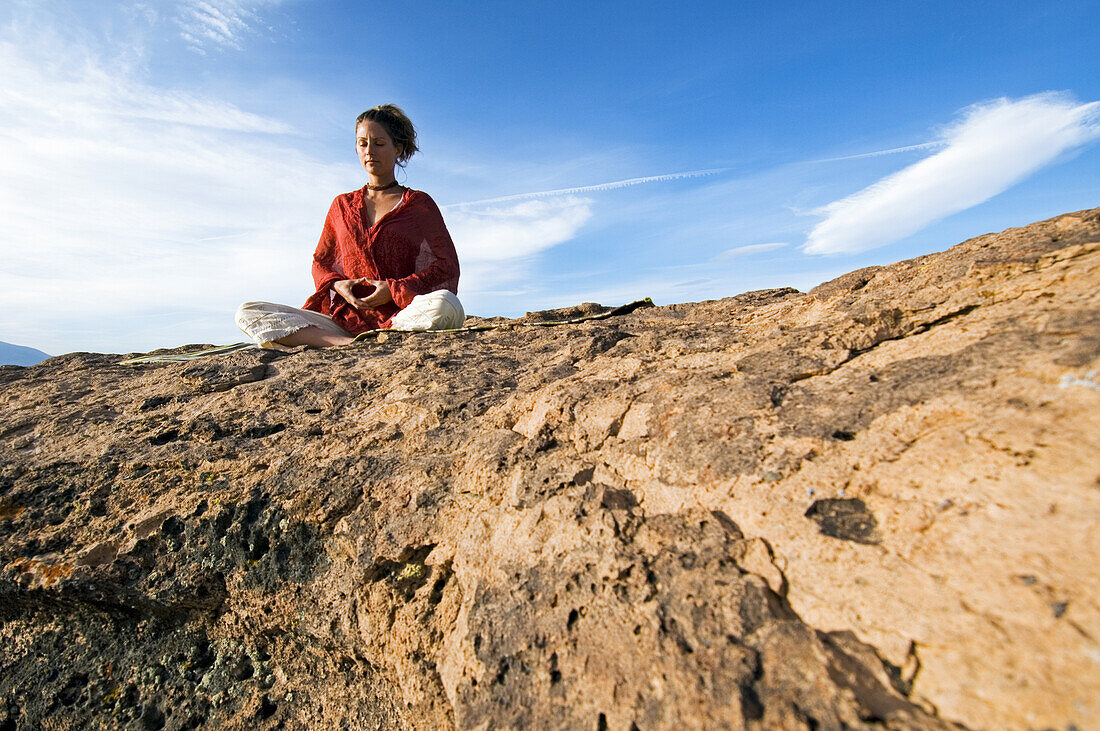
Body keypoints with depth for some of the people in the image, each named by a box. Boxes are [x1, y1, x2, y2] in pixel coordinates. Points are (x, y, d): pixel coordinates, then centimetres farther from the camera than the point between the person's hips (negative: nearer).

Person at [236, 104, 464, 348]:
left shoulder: (419, 203, 9)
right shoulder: (342, 205, 21)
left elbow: (447, 267, 2)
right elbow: (320, 262, 24)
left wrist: (394, 289, -10)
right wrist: (337, 284, -1)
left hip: (399, 314, -3)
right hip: (345, 317, 4)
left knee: (447, 305, -36)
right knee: (247, 313, -10)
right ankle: (348, 345, -28)